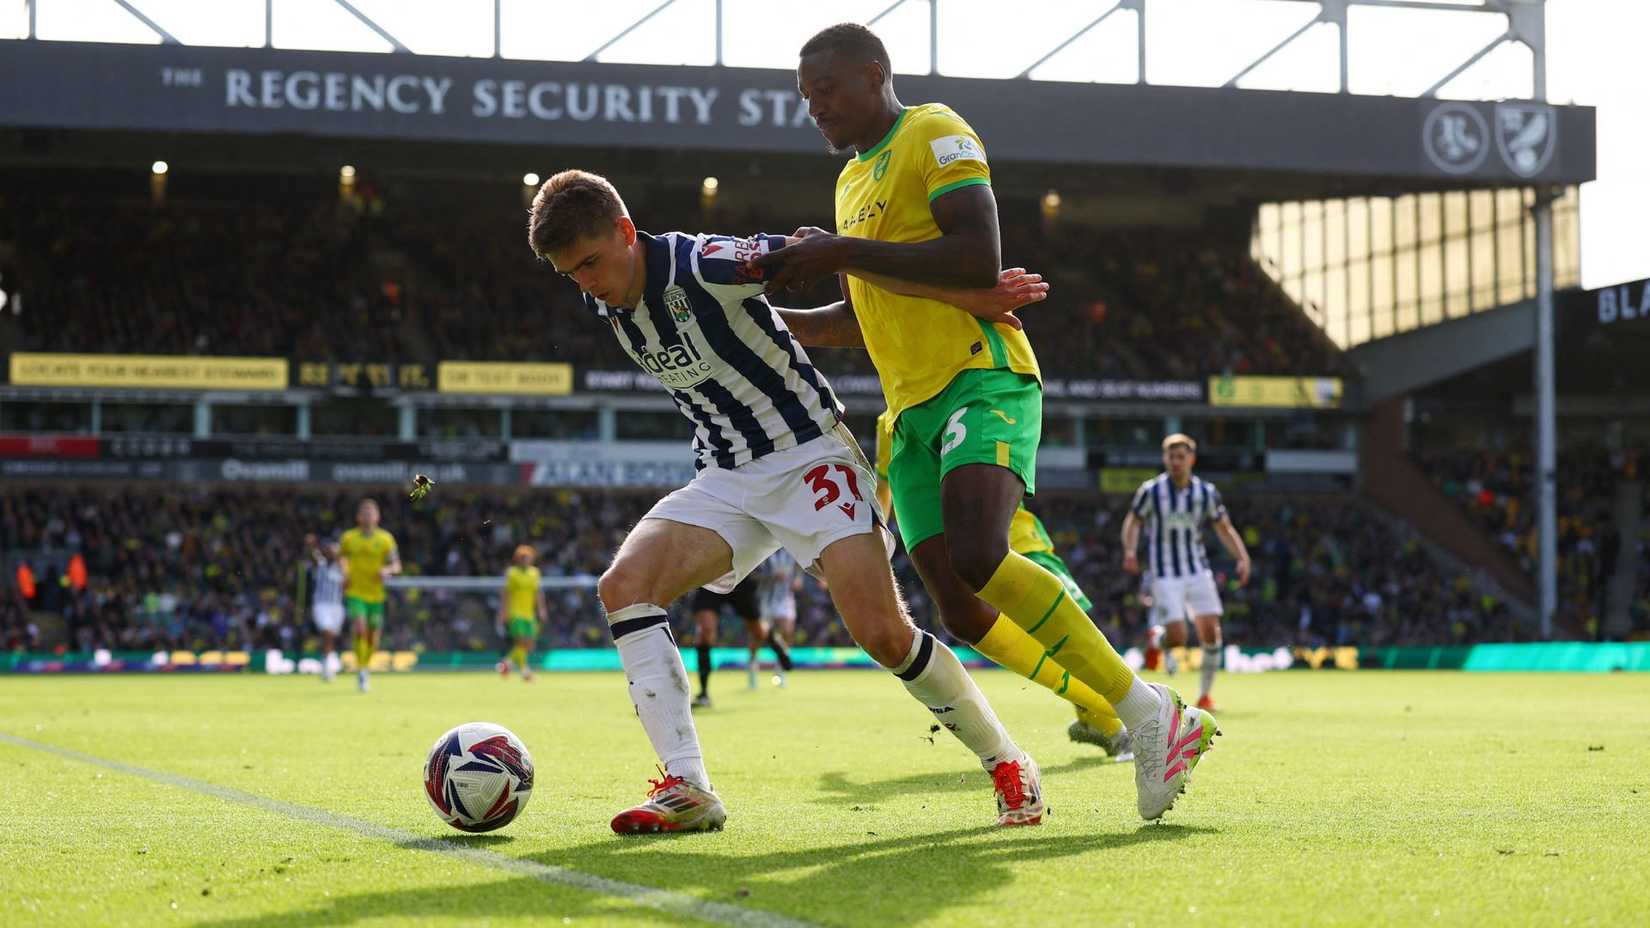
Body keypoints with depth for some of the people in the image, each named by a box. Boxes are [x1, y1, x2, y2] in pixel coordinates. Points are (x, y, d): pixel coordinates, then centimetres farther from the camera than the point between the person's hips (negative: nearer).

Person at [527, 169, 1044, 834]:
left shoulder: (701, 265, -22)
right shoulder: (602, 304, 0)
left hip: (811, 454, -7)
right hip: (726, 478, 7)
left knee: (882, 633, -18)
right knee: (623, 585, -16)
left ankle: (1006, 762, 5)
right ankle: (686, 788, -17)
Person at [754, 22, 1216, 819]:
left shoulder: (935, 135, -3)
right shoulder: (853, 181, 25)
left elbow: (979, 261, -18)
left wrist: (844, 254, -16)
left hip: (982, 379, -9)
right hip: (914, 410, 9)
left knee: (976, 559, -31)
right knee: (962, 613, -2)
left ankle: (1147, 712, -22)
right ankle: (1135, 712, 7)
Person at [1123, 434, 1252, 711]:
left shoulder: (1207, 492, 1)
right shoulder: (1151, 490, -6)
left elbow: (1224, 528, 8)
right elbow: (1133, 521, 5)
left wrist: (1242, 557, -6)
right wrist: (1130, 550, -13)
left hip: (1198, 571, 3)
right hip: (1165, 574, -3)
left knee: (1211, 633, -9)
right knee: (1177, 638, -14)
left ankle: (1205, 694, 7)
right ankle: (1157, 638, 24)